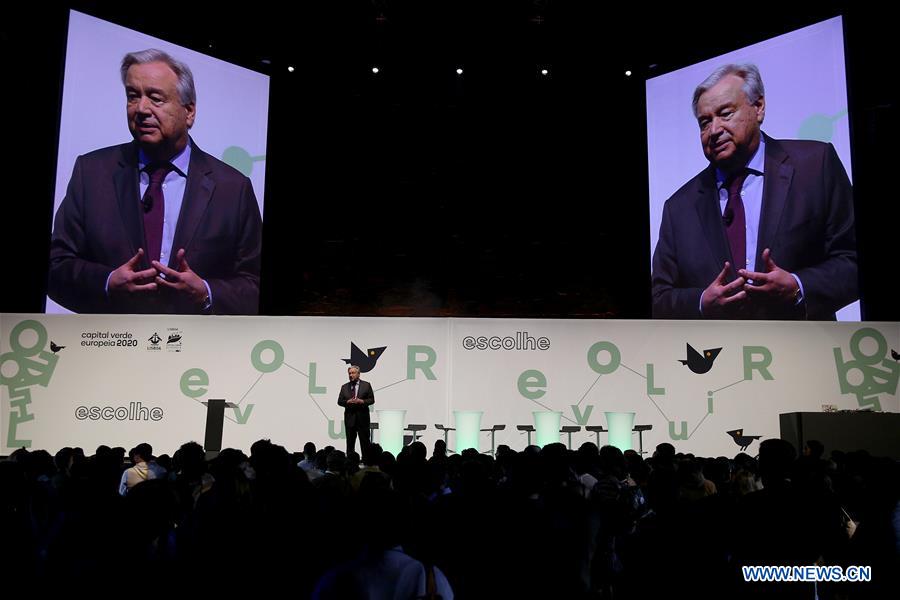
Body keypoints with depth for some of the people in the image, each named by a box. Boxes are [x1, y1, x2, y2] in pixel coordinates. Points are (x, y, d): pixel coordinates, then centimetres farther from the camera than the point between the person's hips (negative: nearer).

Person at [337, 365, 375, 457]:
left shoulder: (366, 385, 4)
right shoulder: (344, 387, 12)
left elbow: (372, 400, 1)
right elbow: (339, 401, 8)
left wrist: (362, 401, -16)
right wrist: (347, 402, -12)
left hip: (362, 417, -2)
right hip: (349, 417, 2)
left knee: (365, 442, 0)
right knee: (350, 442, 5)